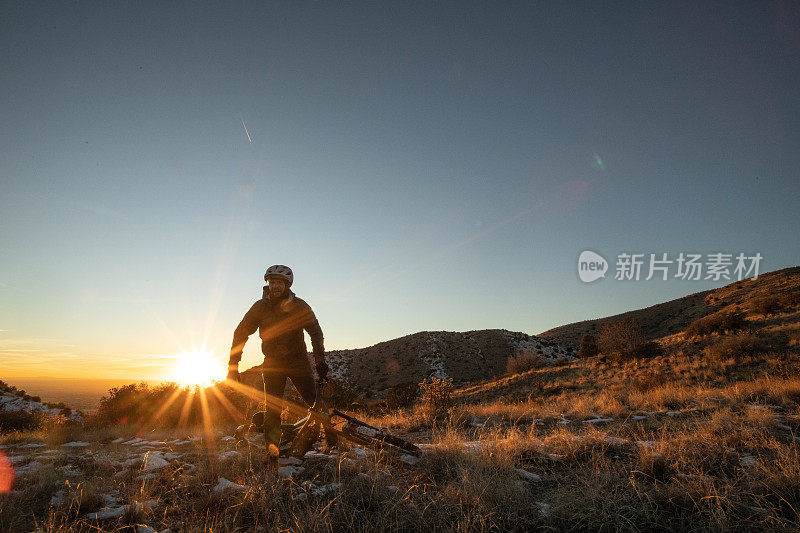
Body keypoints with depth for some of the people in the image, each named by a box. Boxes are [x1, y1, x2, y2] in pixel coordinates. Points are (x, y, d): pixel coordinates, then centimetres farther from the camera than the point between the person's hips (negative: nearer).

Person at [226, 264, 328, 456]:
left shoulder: (299, 306, -7)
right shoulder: (260, 307, -5)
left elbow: (315, 332, -9)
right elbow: (240, 333, 0)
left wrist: (320, 359, -22)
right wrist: (233, 366, -5)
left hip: (298, 360, 0)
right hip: (273, 362, 1)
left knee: (317, 401, -8)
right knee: (273, 407, -8)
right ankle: (271, 450, 4)